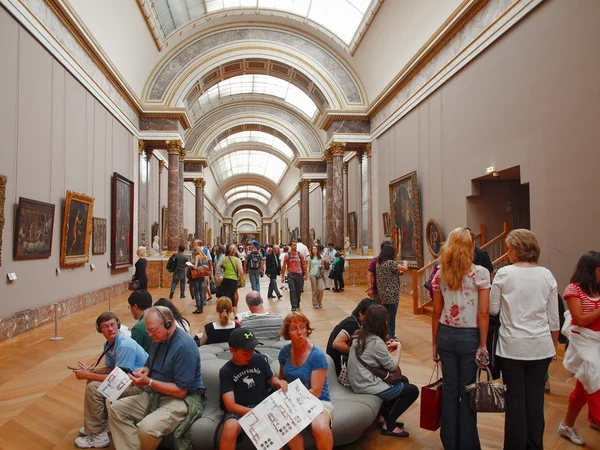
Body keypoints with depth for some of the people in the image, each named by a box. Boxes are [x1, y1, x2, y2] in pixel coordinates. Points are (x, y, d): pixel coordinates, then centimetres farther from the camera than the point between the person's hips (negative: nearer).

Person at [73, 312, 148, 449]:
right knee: (93, 380, 15)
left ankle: (97, 435, -1)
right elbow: (110, 368, 14)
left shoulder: (125, 346, -26)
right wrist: (89, 371, -4)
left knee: (93, 388, -17)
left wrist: (87, 375, -18)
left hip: (140, 385, -10)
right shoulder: (108, 344, 4)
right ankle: (102, 424, 25)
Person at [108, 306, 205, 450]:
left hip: (183, 400, -9)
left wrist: (149, 382, -22)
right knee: (116, 409, 1)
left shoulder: (185, 346, -24)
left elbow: (181, 391, -23)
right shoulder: (159, 339, 4)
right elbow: (150, 366, 20)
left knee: (147, 428, -31)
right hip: (155, 396, 9)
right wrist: (143, 371, -5)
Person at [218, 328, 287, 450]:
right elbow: (230, 406, -15)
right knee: (230, 427, -36)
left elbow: (271, 379, 18)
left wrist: (278, 382, -8)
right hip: (239, 411, -2)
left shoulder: (260, 360, 0)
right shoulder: (226, 371, -7)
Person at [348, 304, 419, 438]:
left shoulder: (360, 334, 1)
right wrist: (398, 348, 1)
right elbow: (392, 366, -11)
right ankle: (388, 425, 12)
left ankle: (383, 416, 25)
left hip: (358, 381, 9)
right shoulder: (376, 342, -24)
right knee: (413, 390, 2)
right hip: (368, 386, -9)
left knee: (403, 380, 22)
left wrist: (386, 348, 6)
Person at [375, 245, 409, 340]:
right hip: (392, 294, -8)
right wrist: (405, 263, 10)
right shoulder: (391, 262, -16)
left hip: (382, 294, 8)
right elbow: (405, 269, -11)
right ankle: (391, 337, 9)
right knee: (391, 316, 2)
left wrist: (398, 272, 17)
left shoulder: (378, 263, 8)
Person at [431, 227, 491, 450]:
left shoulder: (440, 274, -1)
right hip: (469, 337, -2)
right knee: (467, 390, 9)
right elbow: (483, 313, -11)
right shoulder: (480, 273, -9)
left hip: (446, 335, 3)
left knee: (449, 388, 13)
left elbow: (436, 312, 2)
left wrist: (434, 342, 9)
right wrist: (483, 344, -5)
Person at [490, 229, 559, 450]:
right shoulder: (546, 275, 0)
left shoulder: (504, 274, -9)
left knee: (515, 399, 7)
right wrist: (554, 345, 17)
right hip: (541, 346, 3)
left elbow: (492, 310, -4)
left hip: (512, 346, -3)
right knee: (536, 399, 13)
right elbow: (554, 317, 5)